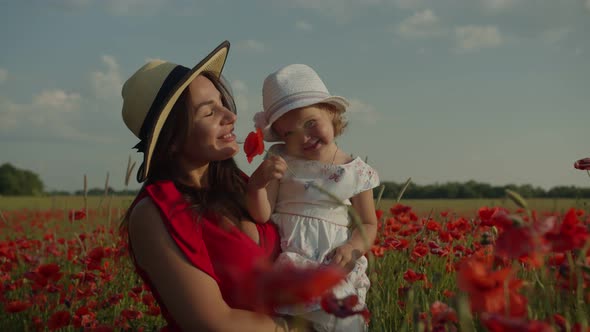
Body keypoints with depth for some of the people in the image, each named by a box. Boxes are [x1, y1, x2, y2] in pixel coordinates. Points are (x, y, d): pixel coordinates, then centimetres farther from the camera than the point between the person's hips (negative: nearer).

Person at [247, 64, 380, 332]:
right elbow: (261, 216, -2)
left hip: (335, 272, 0)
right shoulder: (280, 162, 4)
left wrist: (352, 248, -12)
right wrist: (257, 181, -19)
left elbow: (368, 225, 8)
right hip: (284, 267, 0)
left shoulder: (356, 172, 3)